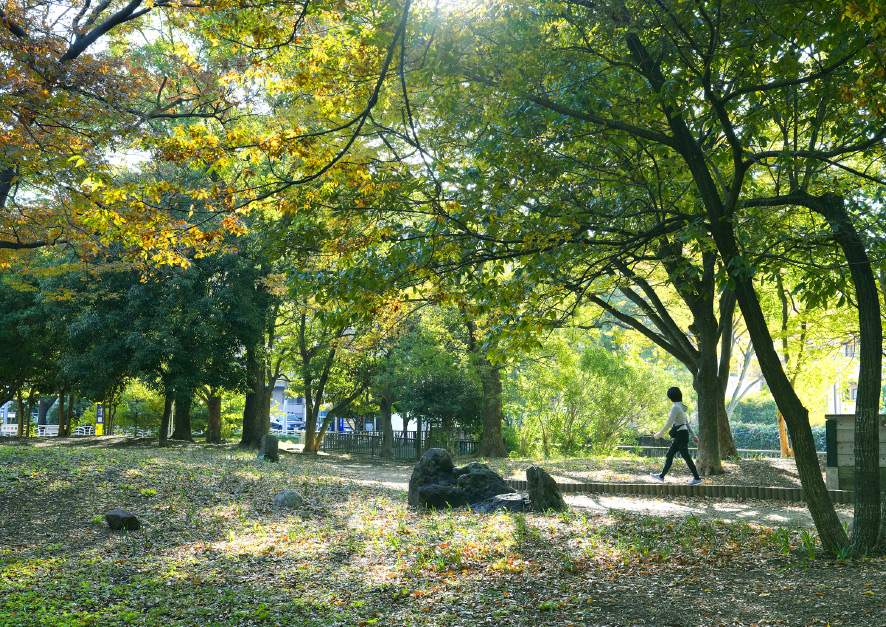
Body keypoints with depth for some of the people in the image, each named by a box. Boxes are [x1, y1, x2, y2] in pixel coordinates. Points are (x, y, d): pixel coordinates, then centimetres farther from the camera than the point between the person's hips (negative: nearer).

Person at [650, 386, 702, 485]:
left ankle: (697, 478, 3)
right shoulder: (681, 407, 13)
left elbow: (668, 424, -19)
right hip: (683, 434, 10)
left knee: (686, 456, -3)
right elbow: (687, 423, 17)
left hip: (680, 435, -10)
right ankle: (662, 475, 16)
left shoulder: (676, 408, -17)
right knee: (669, 454, 11)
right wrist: (693, 436, 20)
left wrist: (658, 434, -10)